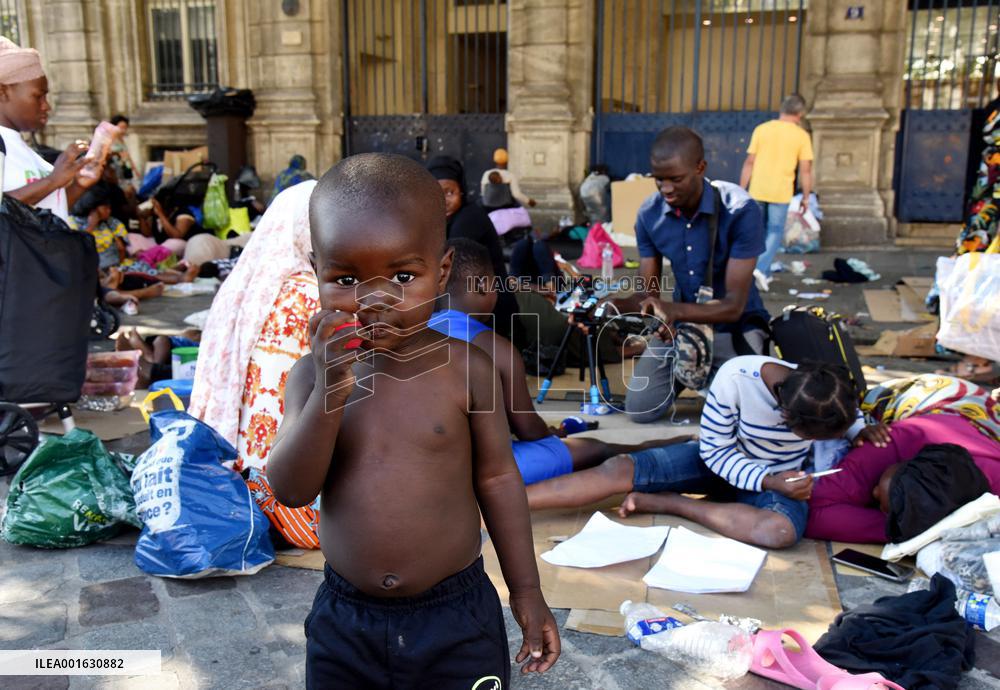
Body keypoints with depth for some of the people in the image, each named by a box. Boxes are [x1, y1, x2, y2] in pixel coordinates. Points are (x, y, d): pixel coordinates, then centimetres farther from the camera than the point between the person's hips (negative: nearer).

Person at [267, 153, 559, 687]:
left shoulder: (465, 368, -12)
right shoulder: (312, 374, -6)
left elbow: (496, 479, -3)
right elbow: (290, 489, -14)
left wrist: (526, 591, 3)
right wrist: (331, 388, -27)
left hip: (456, 621, -1)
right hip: (344, 623, 2)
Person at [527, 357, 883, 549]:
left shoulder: (823, 390, -22)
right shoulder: (736, 378, -31)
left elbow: (844, 413, 6)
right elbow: (715, 452, -17)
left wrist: (860, 429, -15)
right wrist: (769, 482, -29)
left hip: (783, 477, 2)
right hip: (721, 460, -1)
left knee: (784, 531, -37)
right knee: (620, 470, -23)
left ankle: (665, 502, -23)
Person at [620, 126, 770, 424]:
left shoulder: (741, 211, -26)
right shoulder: (649, 215, -12)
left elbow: (734, 305, -27)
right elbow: (648, 293, -7)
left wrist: (673, 309, -44)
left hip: (735, 325, -3)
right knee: (639, 409, -4)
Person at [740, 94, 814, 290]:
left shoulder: (761, 129, 1)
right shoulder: (801, 136, -3)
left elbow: (749, 163, 1)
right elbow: (805, 170, -4)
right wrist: (806, 198, 5)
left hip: (757, 191, 2)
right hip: (780, 193, -2)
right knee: (775, 232, 8)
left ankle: (763, 273, 23)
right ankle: (761, 269, -9)